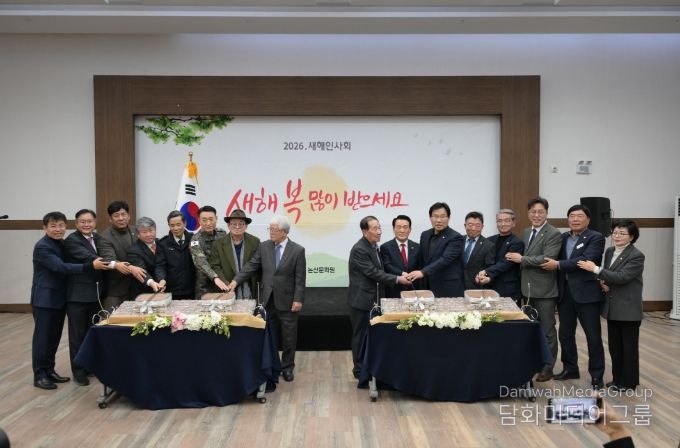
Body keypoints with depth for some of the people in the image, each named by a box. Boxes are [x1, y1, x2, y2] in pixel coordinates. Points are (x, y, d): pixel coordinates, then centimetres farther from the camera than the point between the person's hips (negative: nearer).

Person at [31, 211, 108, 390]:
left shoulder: (62, 244, 10)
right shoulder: (42, 247, -16)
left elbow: (65, 266, 7)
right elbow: (60, 267, -26)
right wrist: (91, 266, -33)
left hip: (59, 297, 7)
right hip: (44, 298, -7)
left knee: (55, 336, 13)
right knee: (42, 337, 1)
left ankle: (49, 370, 23)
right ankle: (39, 375, 10)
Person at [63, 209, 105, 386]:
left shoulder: (98, 238, 8)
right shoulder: (71, 241, -13)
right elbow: (88, 258, -27)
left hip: (96, 293, 6)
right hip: (78, 294, -6)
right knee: (78, 334, 4)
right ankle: (78, 371, 15)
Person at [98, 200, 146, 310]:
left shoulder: (135, 231, 7)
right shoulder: (105, 237, -11)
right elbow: (109, 260, -25)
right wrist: (131, 268, -40)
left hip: (135, 287, 5)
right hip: (115, 291, -5)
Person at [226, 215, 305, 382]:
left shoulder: (298, 250, -7)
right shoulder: (264, 246, 3)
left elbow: (300, 278, -8)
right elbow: (252, 265, 0)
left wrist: (298, 299, -13)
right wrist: (236, 280, -12)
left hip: (287, 301, -3)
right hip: (268, 299, 3)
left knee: (289, 337, 7)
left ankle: (287, 367, 23)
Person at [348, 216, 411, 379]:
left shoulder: (374, 246, 9)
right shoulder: (359, 249, -20)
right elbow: (373, 273, -22)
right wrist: (397, 279, -19)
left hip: (373, 299, 9)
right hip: (361, 300, -8)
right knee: (361, 335, 4)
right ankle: (360, 370, 17)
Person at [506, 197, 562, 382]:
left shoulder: (554, 234, -12)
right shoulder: (525, 233, 12)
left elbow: (547, 259, -23)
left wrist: (522, 259, -17)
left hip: (544, 290, -7)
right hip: (528, 289, 7)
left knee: (547, 330, 4)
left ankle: (547, 367, 14)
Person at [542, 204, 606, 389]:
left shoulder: (596, 238, -6)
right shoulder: (563, 238, 13)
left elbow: (585, 260, -20)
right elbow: (555, 259, 11)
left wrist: (558, 265, -19)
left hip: (586, 292, -6)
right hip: (565, 292, 6)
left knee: (593, 335, 2)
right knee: (565, 333, 13)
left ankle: (596, 375, 11)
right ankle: (570, 368, 27)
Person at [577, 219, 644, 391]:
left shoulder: (636, 256, -14)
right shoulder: (609, 252, 8)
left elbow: (621, 277, -24)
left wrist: (595, 269, -26)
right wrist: (604, 282, -3)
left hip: (628, 309, -7)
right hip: (612, 308, 7)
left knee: (629, 346, 5)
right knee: (614, 345, 14)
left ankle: (629, 382, 16)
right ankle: (617, 378, 26)